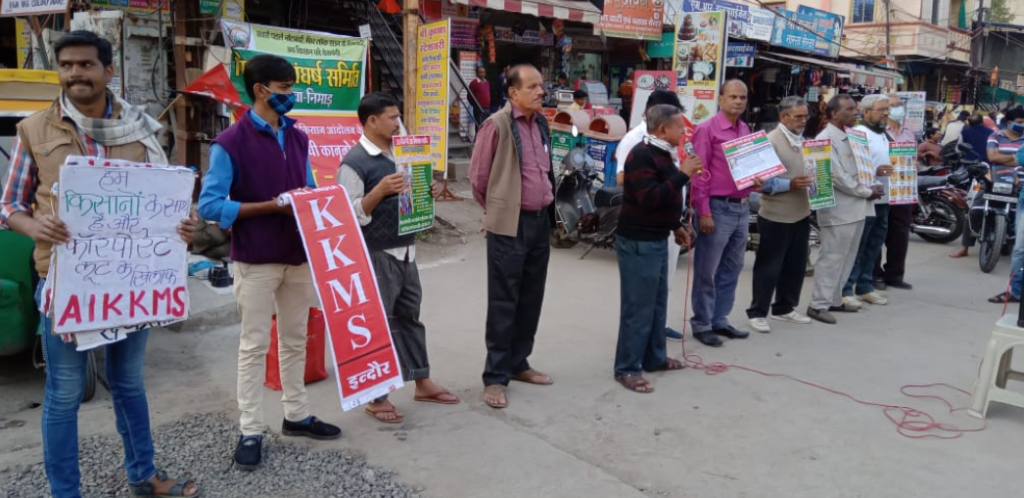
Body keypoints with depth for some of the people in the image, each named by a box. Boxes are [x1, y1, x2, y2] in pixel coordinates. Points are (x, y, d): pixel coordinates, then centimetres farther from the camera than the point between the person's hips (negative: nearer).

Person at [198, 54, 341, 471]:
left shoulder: (298, 138, 9)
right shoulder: (230, 143, -10)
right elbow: (209, 205, -14)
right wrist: (271, 206, -19)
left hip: (298, 256, 6)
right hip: (256, 260, -6)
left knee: (295, 340, 15)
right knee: (254, 346, 3)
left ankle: (296, 415, 29)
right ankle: (251, 432, 14)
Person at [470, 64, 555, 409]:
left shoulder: (542, 124, 9)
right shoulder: (497, 124, -12)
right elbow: (478, 176, -5)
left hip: (540, 221, 7)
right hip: (510, 225, -7)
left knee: (531, 299, 14)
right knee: (503, 302, -1)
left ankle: (518, 364, 28)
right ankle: (495, 376, 9)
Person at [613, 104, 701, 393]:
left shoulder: (664, 154, 13)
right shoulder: (641, 155, -18)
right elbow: (649, 198, -27)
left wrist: (675, 226, 21)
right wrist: (683, 174, -25)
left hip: (657, 239, 10)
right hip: (638, 242, -10)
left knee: (657, 302, 17)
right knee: (638, 306, -4)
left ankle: (654, 358, 29)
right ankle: (627, 368, 5)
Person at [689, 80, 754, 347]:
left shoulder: (746, 130, 13)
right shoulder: (707, 129, -9)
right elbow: (699, 174, -13)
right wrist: (704, 212, -16)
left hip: (742, 207, 8)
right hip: (718, 207, -8)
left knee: (732, 269, 14)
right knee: (707, 271, 1)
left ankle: (719, 320, 25)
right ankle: (702, 324, 11)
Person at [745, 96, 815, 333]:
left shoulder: (803, 141, 14)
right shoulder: (770, 141, -11)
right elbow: (762, 180, -18)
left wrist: (815, 179, 2)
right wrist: (790, 184, -28)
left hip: (801, 214, 8)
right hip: (776, 216, -8)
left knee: (796, 266, 14)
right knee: (769, 267, 0)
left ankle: (785, 308, 28)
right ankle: (757, 313, 10)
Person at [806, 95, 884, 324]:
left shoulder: (852, 136, 15)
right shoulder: (826, 139, -13)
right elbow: (838, 177, -19)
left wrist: (872, 187, 1)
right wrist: (866, 192, -11)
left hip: (856, 206, 9)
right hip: (838, 209, -9)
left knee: (846, 258, 14)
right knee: (831, 258, -5)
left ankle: (834, 299, 24)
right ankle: (818, 304, 2)